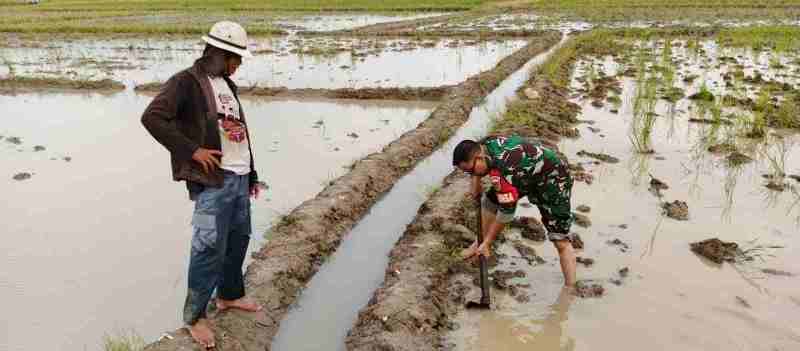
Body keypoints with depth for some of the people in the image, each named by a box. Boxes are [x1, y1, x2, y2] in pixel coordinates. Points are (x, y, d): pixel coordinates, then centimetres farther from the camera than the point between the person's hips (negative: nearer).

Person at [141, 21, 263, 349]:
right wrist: (192, 150, -20)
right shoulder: (186, 82, -10)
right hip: (213, 180, -8)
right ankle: (195, 315, 12)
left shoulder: (227, 84, 16)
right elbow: (152, 117, -20)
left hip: (239, 177, 8)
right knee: (210, 248, -4)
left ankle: (230, 294, 37)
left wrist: (251, 174, 12)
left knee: (239, 238, 18)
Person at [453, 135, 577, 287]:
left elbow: (506, 212, -31)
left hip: (552, 180, -9)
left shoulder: (503, 172, -40)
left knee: (560, 240, -15)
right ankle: (481, 243, 35)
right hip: (527, 175, 9)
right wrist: (476, 184, 12)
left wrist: (487, 242, -21)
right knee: (488, 201, 14)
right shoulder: (483, 145, -16)